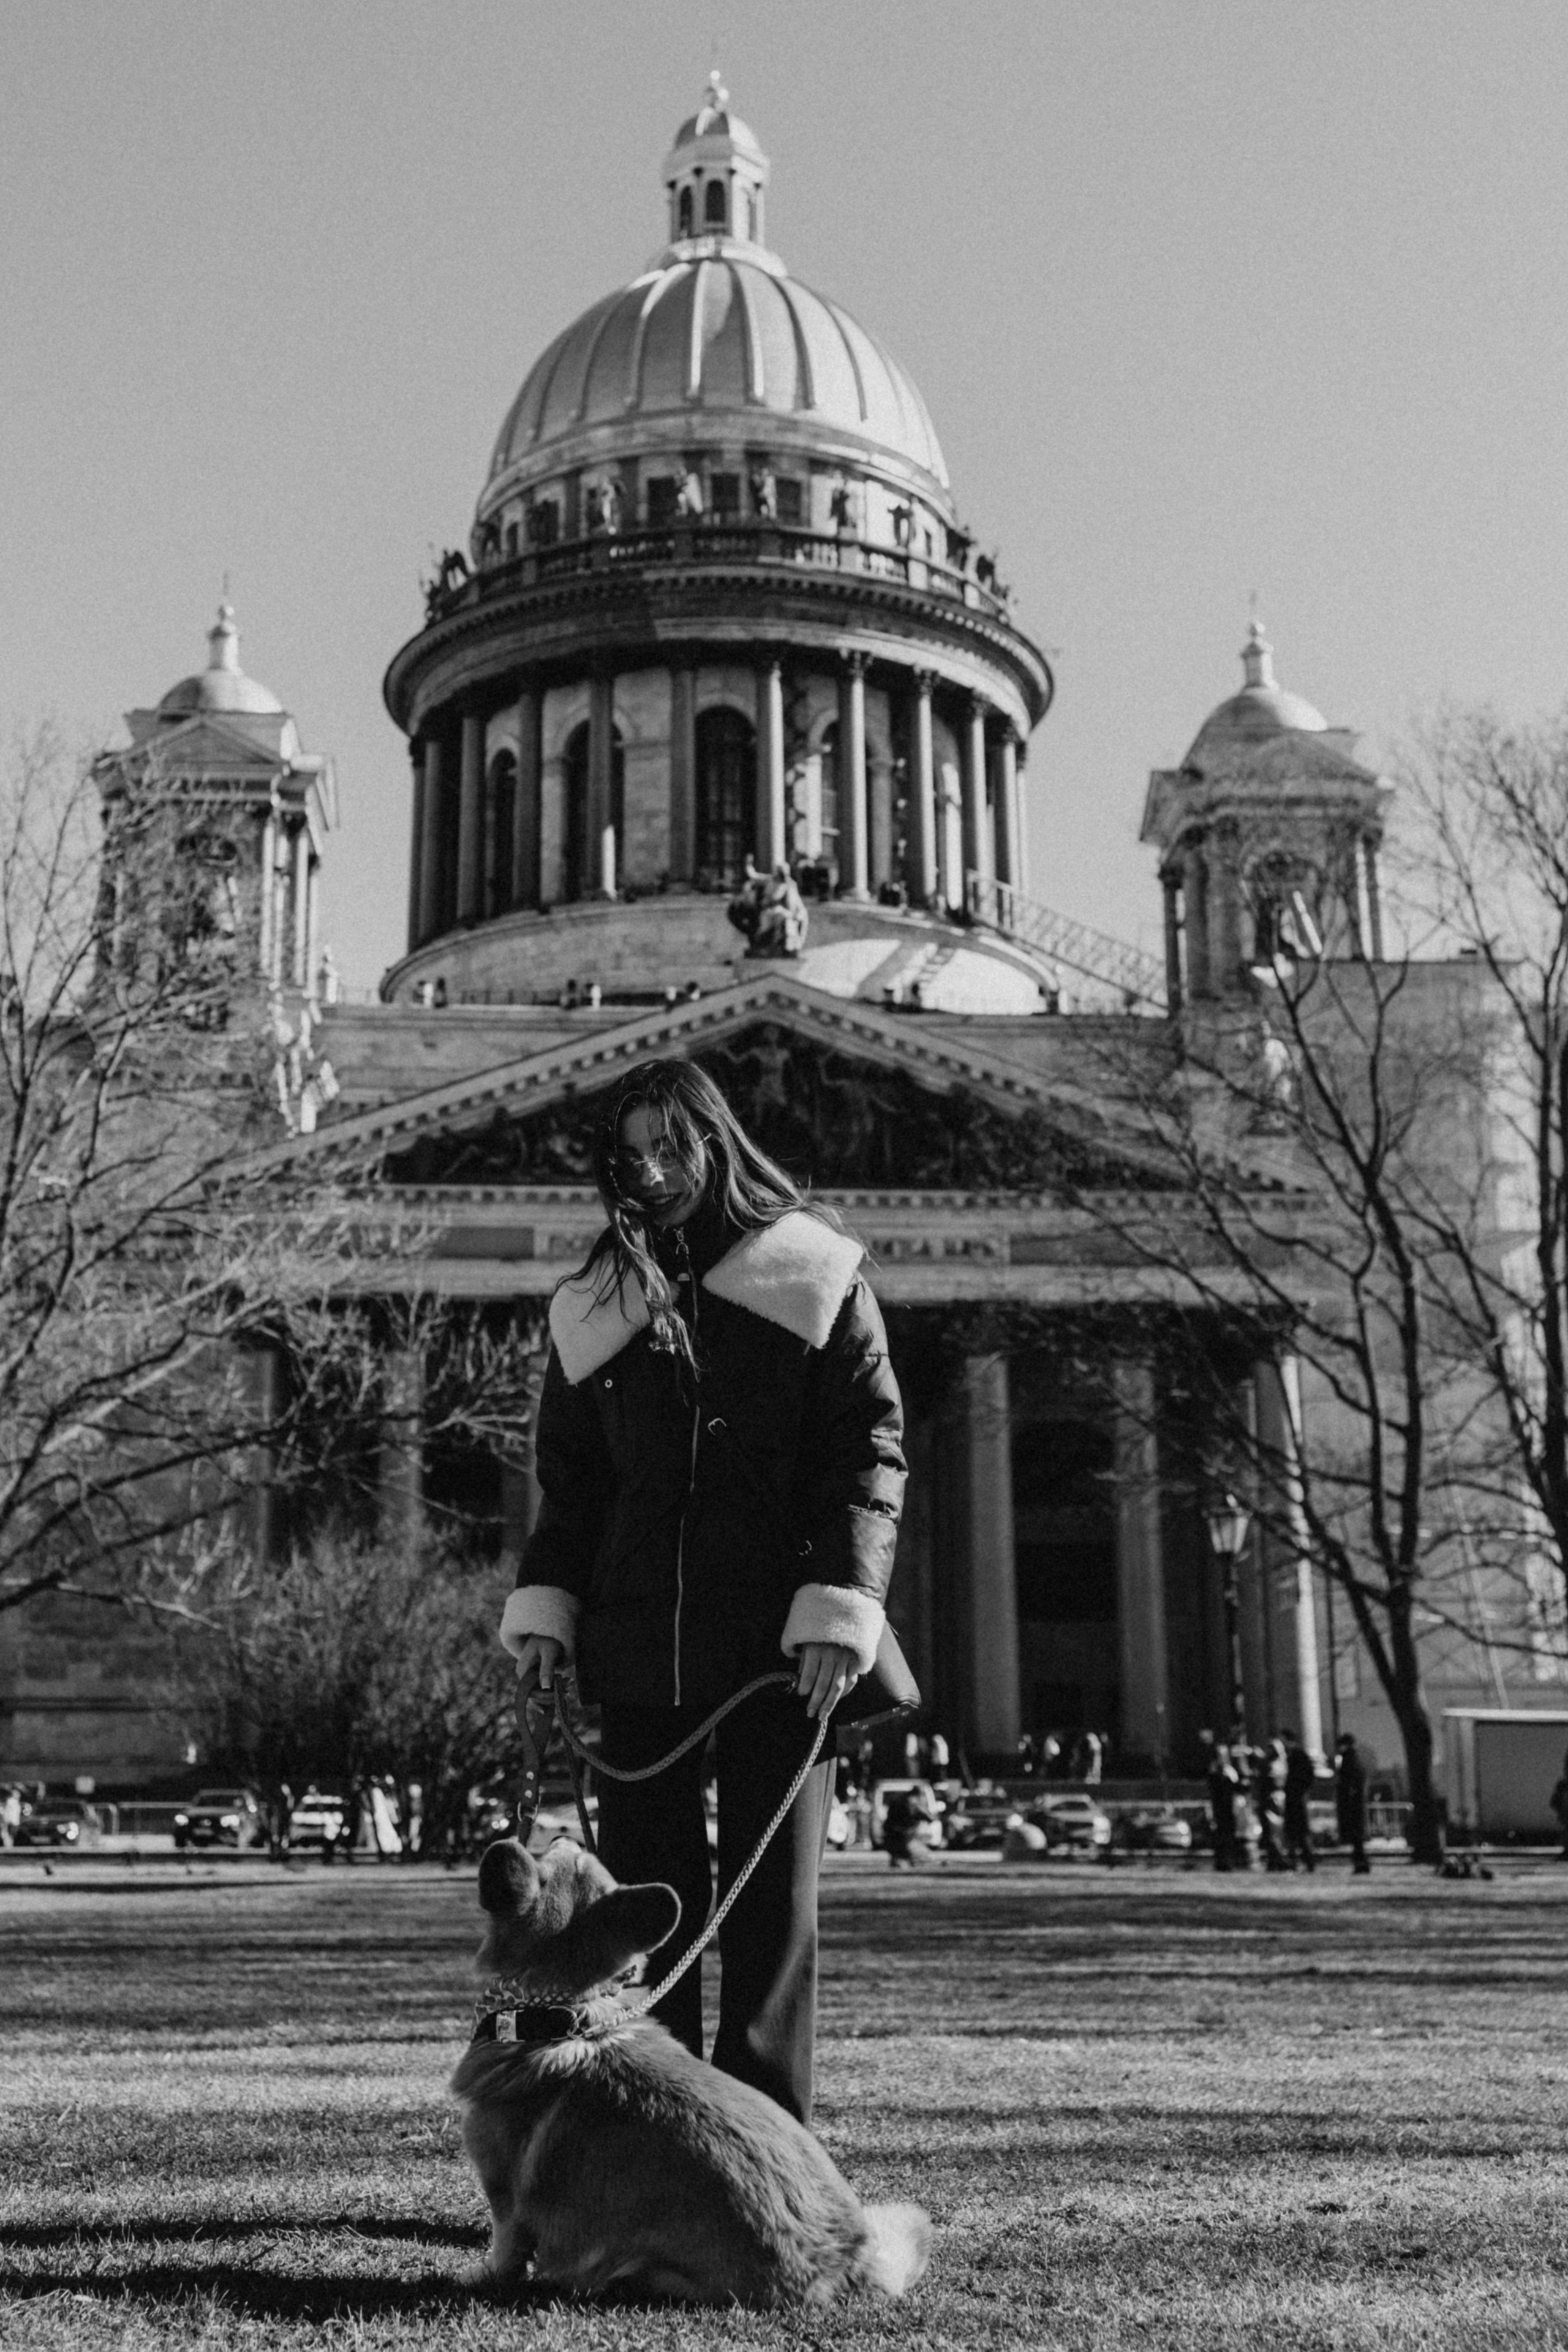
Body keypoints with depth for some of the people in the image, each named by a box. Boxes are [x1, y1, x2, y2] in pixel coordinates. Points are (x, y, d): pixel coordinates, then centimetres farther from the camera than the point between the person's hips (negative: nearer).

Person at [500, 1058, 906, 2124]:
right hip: (640, 1649, 3)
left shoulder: (814, 1275, 3)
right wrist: (544, 1606, 7)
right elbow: (569, 1474, 19)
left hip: (781, 1649, -3)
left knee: (774, 1907, 0)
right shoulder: (598, 1304, 13)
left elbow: (872, 1452, -2)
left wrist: (841, 1606, -12)